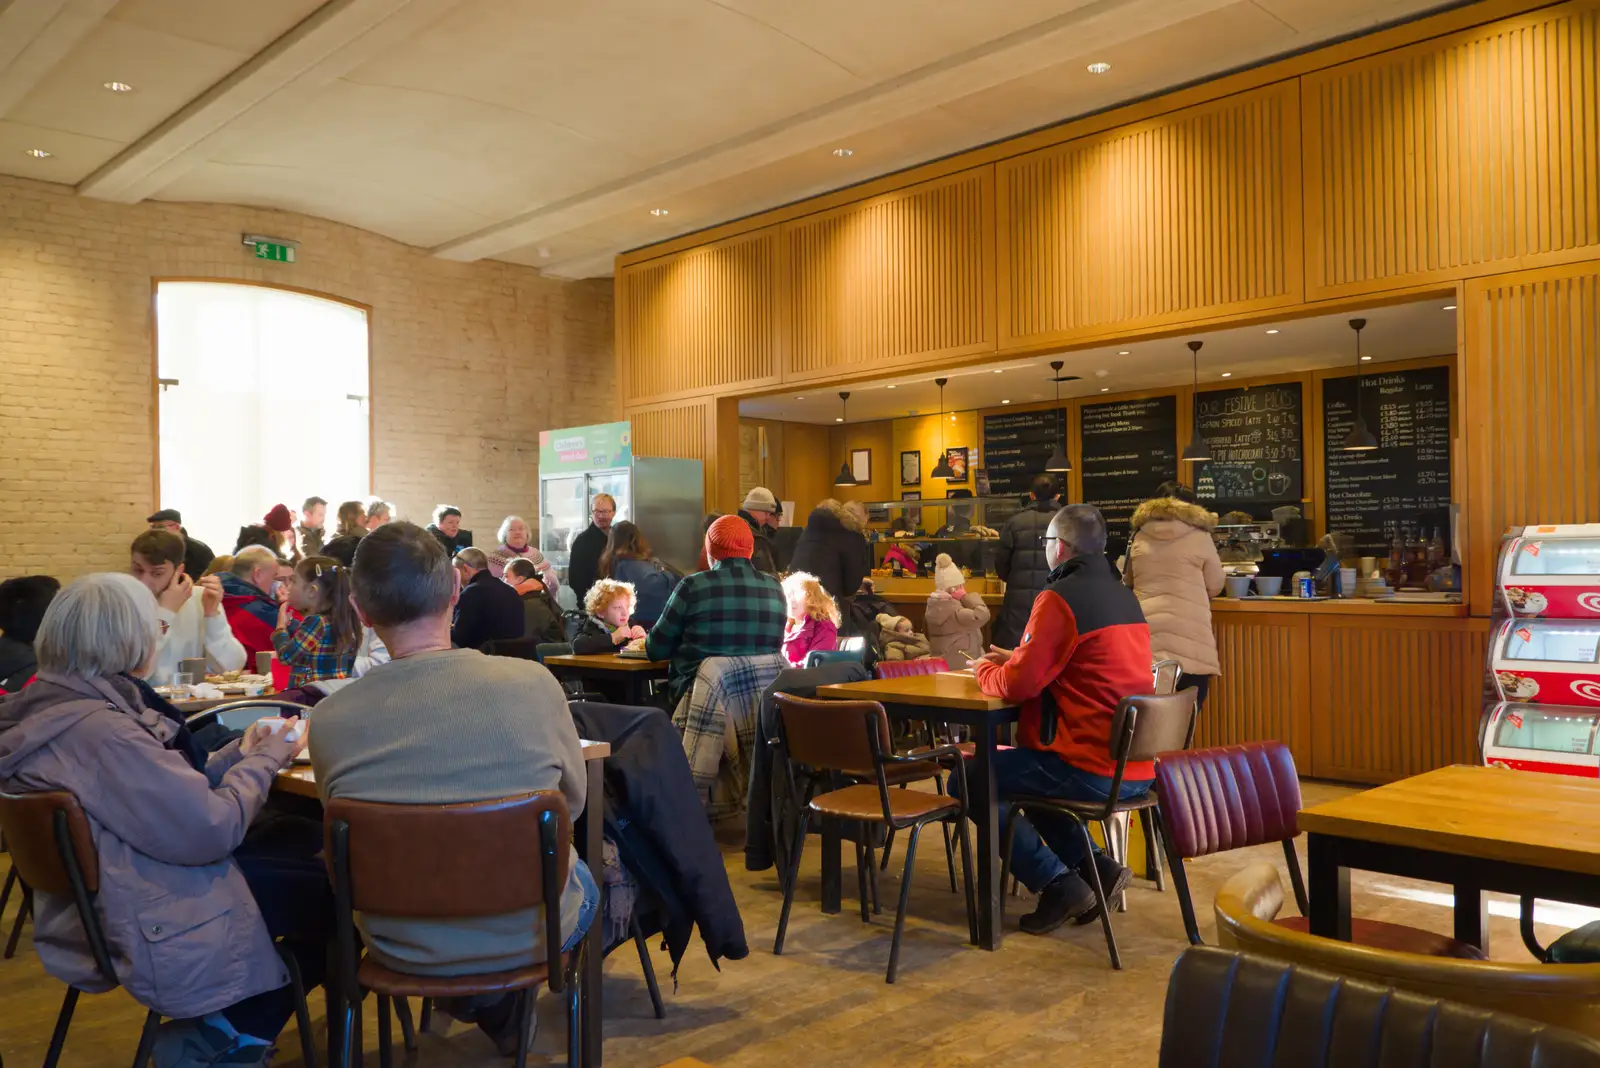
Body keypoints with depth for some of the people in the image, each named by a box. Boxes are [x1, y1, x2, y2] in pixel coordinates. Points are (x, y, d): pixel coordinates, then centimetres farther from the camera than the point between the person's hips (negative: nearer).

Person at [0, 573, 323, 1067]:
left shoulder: (51, 706, 3)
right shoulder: (98, 731, -28)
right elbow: (211, 831, -25)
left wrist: (238, 754, 6)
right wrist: (266, 760, -11)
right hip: (158, 936, -10)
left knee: (305, 836, 10)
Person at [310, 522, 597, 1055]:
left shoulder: (330, 720, -20)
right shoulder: (533, 683, -22)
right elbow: (572, 802, -4)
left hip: (403, 948, 2)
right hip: (529, 931, -1)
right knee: (583, 880, 34)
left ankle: (490, 1008, 40)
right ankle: (494, 998, 42)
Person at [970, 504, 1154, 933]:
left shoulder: (1061, 597, -15)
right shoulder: (1123, 595, 12)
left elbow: (1016, 685, -16)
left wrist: (984, 669, 5)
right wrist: (1016, 659, 19)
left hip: (1092, 771, -9)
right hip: (1137, 769, 9)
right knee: (1022, 769, 30)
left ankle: (1059, 885, 3)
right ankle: (1095, 869, 19)